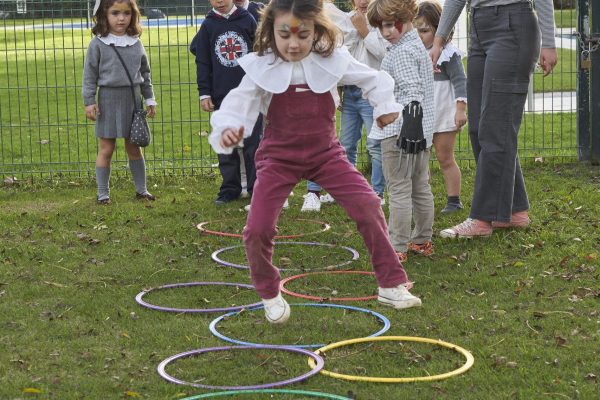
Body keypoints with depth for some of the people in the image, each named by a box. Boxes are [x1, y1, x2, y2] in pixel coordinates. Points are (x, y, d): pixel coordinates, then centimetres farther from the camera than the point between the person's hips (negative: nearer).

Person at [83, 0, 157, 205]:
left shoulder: (136, 43, 5)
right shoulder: (98, 44, -6)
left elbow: (145, 73, 14)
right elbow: (90, 75, -3)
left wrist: (149, 99, 14)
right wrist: (89, 102, -7)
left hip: (132, 99, 3)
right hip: (108, 99, -3)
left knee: (134, 148, 12)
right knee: (106, 149, 2)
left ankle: (141, 189, 22)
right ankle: (103, 193, 10)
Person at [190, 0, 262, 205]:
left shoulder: (247, 19, 2)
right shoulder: (208, 25, 4)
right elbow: (202, 62, 6)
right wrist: (204, 93, 2)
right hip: (222, 95, 1)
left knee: (252, 143, 1)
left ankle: (256, 187, 10)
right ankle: (230, 188, 13)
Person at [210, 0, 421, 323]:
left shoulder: (332, 61, -10)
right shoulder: (262, 68, -14)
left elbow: (372, 79, 5)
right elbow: (238, 104, -22)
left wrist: (384, 106, -9)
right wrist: (227, 129, -42)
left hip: (325, 153, 1)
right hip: (279, 157, -1)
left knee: (368, 206, -13)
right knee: (257, 230, -11)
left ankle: (391, 285, 3)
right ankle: (269, 295, 17)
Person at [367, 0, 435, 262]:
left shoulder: (402, 52, -15)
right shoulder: (418, 46, 16)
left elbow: (411, 92, -23)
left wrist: (410, 126, -27)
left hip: (398, 130, -10)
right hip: (421, 131, 10)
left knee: (399, 190, -6)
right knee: (421, 188, 15)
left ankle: (397, 248, -4)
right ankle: (422, 241, 24)